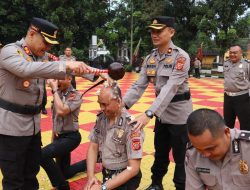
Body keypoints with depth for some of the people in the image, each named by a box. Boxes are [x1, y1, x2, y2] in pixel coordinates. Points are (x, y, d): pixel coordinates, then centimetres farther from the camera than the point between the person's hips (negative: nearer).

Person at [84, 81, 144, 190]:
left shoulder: (131, 126, -23)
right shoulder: (101, 118, -4)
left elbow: (133, 168, -22)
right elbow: (93, 148, 2)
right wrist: (90, 176, -11)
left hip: (125, 179, -5)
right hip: (106, 175, 5)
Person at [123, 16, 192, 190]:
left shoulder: (181, 57, -19)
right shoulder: (150, 58, 1)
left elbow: (170, 88, -30)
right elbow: (139, 85, -5)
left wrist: (149, 114, -40)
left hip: (179, 114, -6)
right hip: (162, 113, 6)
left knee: (180, 157, 8)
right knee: (160, 153, 22)